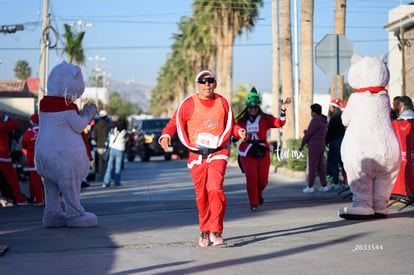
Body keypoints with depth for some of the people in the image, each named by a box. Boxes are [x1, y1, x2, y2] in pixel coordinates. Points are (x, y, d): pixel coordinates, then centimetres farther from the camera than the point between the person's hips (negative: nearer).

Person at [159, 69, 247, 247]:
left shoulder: (223, 103, 6)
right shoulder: (188, 104, 0)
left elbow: (230, 124, 16)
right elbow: (174, 123, 3)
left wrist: (239, 131, -5)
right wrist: (166, 135, -16)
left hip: (218, 154, 0)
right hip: (196, 155, 0)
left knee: (215, 189, -19)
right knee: (201, 195, 5)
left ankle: (216, 231, -12)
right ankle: (204, 231, 22)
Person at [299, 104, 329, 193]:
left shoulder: (315, 120, -16)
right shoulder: (324, 122, 14)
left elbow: (308, 134, -14)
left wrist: (302, 145, -4)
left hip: (314, 146, -9)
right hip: (321, 146, 9)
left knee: (312, 167, -3)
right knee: (320, 167, 12)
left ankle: (310, 187, 2)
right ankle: (324, 186, 12)